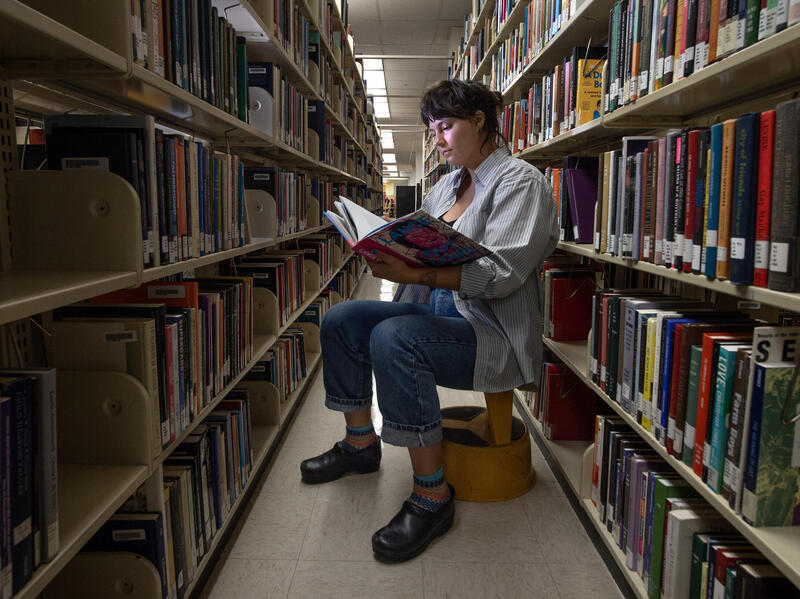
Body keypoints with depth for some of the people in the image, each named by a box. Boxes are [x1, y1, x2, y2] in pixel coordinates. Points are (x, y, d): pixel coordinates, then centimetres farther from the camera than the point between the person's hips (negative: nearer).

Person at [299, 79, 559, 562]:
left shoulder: (520, 181, -9)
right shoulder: (449, 185, 19)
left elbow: (502, 273, -22)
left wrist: (416, 273, -33)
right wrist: (385, 250, -4)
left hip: (493, 332, -9)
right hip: (437, 311, 9)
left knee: (394, 338, -33)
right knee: (341, 320, -2)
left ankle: (433, 496, -22)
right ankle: (360, 443, 13)